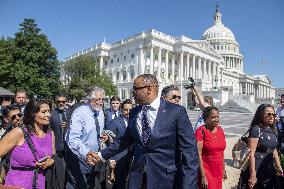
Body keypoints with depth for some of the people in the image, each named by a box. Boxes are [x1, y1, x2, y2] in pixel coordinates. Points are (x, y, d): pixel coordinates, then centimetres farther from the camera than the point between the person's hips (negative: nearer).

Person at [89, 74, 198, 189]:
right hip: (137, 177, 4)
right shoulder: (134, 113, 2)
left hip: (166, 180, -3)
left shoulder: (176, 111, -13)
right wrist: (101, 155, 11)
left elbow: (189, 150, -13)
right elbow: (125, 140, 13)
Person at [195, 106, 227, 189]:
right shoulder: (201, 131, -16)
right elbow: (198, 155, -17)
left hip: (218, 171, 6)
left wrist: (223, 169, 15)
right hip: (206, 170, -6)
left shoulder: (220, 130, 4)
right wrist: (203, 176, -18)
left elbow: (221, 151, 13)